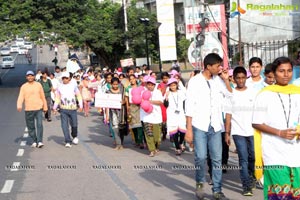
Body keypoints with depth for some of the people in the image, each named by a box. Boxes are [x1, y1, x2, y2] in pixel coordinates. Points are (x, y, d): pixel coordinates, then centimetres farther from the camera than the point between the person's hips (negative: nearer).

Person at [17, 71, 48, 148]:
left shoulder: (38, 85, 6)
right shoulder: (23, 86, 3)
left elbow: (43, 97, 12)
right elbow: (21, 97, -8)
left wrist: (45, 107, 13)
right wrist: (19, 105, -25)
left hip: (39, 108, -1)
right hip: (28, 110, 1)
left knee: (39, 125, -13)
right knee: (30, 127, 5)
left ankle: (40, 141, -12)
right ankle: (34, 141, 19)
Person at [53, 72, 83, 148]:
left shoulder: (73, 86, 3)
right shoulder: (59, 87, 6)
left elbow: (79, 96, 5)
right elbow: (57, 98, 11)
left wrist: (80, 105, -6)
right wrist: (54, 107, 1)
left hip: (73, 108, -1)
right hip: (63, 109, 1)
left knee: (74, 124, 2)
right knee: (64, 125, -5)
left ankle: (75, 136, 31)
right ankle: (68, 141, 0)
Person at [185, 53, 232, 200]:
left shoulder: (218, 80, 8)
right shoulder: (195, 81, -4)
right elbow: (189, 106, -6)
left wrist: (226, 79, 5)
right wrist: (189, 129, -11)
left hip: (215, 126, 4)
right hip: (200, 126, -4)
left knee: (217, 159, 3)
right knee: (201, 157, -11)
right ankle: (200, 183, 15)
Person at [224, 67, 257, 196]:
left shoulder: (253, 93, 6)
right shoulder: (231, 94, 2)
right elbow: (228, 115, 1)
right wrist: (227, 133, -2)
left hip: (252, 131, 2)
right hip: (238, 132, -2)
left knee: (252, 157, 8)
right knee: (243, 158, -4)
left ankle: (250, 176, 34)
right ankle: (246, 186, -1)